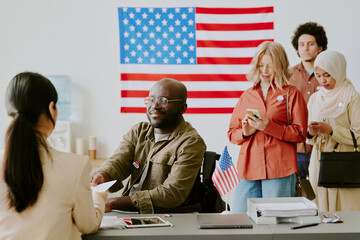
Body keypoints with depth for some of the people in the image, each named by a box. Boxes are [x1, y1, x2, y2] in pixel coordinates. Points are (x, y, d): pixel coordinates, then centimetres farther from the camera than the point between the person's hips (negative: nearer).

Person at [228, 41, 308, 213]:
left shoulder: (291, 94, 6)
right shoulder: (246, 96, 18)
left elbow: (300, 134, -3)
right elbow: (231, 134, 17)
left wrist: (268, 126, -13)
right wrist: (245, 132, -5)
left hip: (279, 170, -3)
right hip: (248, 169, 4)